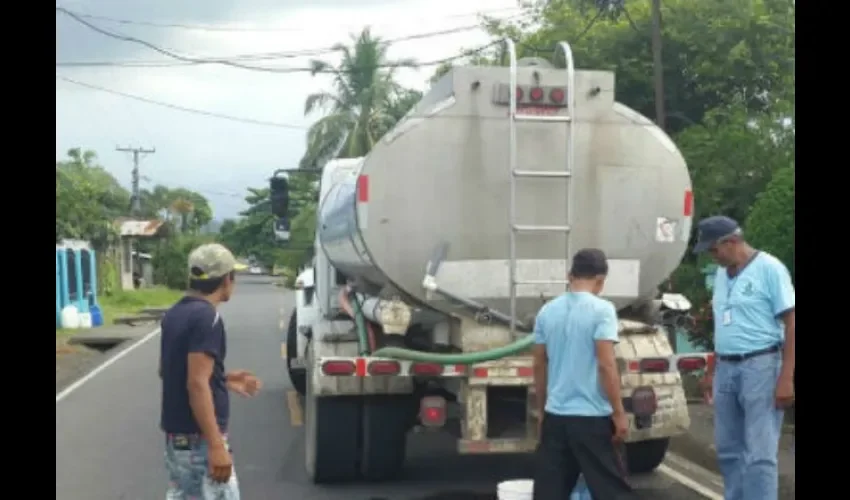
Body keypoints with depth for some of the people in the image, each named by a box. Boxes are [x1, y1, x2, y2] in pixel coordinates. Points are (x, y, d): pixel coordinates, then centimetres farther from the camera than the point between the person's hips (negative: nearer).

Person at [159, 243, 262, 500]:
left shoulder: (175, 314, 9)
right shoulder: (206, 317, -18)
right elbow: (197, 385, -25)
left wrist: (223, 379, 21)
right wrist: (217, 445, -25)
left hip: (176, 432, 9)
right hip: (198, 437, -9)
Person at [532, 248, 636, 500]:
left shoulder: (547, 311, 6)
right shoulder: (601, 310, -11)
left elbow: (539, 366, 11)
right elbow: (606, 365, -16)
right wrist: (619, 413, -9)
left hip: (555, 415, 5)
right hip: (593, 416, -5)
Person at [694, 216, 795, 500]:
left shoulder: (769, 269, -9)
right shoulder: (722, 275, 13)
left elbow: (791, 324, -11)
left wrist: (786, 378, -16)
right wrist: (711, 372, 20)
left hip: (760, 366, -7)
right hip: (726, 368, 7)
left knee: (759, 454, -6)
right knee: (728, 450, 12)